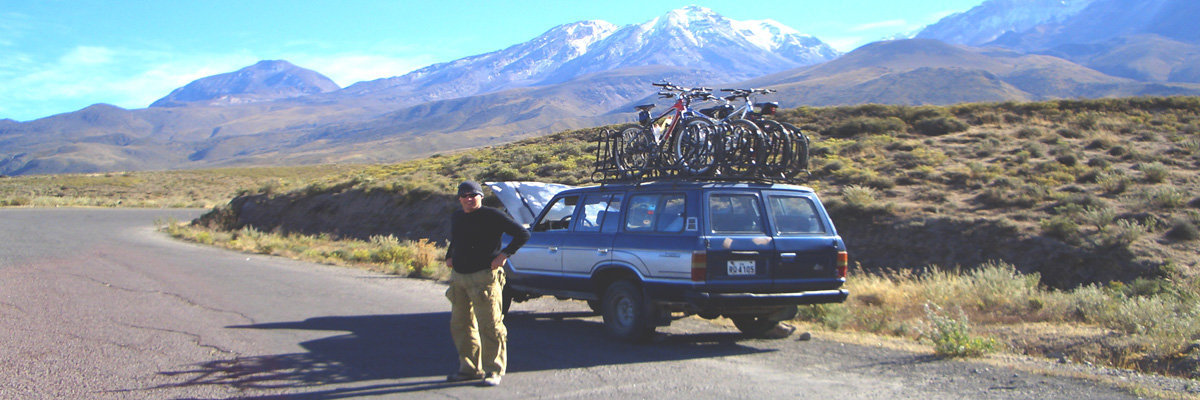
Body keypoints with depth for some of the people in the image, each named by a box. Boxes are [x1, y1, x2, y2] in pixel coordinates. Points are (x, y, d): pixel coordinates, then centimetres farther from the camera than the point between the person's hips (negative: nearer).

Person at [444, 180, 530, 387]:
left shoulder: (492, 216, -7)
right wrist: (449, 256, 19)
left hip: (484, 277, -7)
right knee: (460, 325, 10)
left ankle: (494, 370, 3)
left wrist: (504, 254, -13)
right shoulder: (457, 217, 14)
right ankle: (470, 368, 21)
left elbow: (523, 234, -6)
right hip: (459, 277, 7)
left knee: (489, 325, -5)